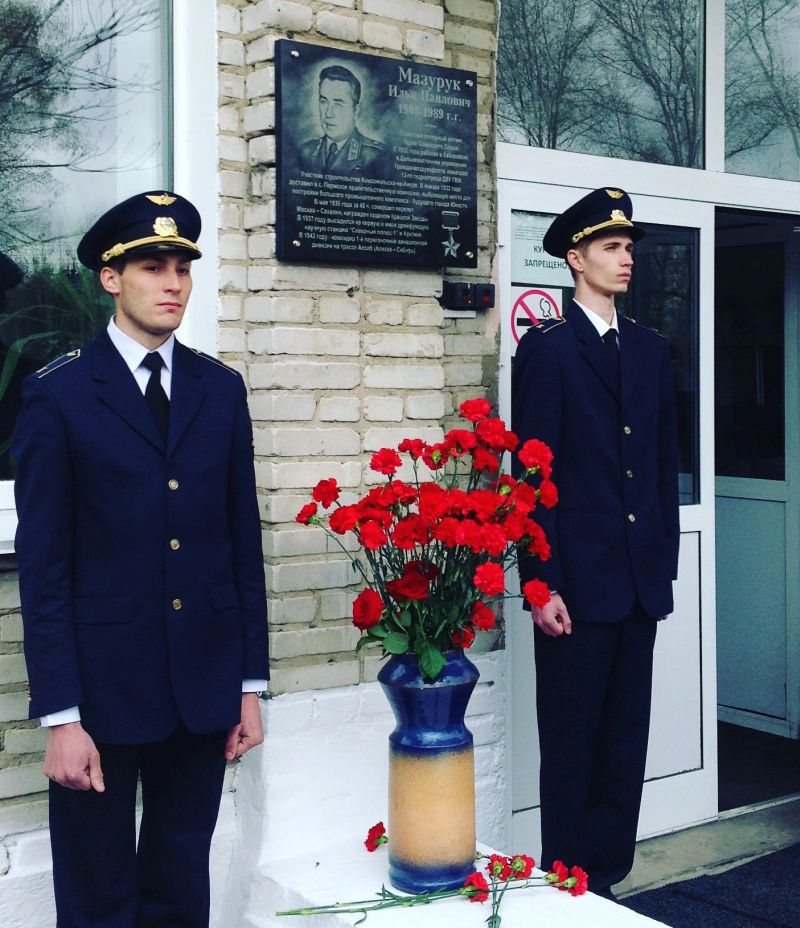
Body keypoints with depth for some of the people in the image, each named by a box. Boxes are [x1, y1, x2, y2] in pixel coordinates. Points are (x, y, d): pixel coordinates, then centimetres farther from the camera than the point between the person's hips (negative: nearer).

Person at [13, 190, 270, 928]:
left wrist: (250, 683, 6)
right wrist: (59, 716, -11)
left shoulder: (221, 389, 7)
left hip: (204, 686, 4)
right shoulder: (58, 395, -5)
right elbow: (43, 565, -7)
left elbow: (244, 542, 8)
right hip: (102, 685, -3)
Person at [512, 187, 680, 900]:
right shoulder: (546, 348, -4)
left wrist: (667, 561, 10)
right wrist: (540, 584, -13)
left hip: (641, 576, 6)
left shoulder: (650, 348, 14)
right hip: (577, 577, -6)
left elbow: (666, 462, 15)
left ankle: (608, 877, 24)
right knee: (571, 741, 3)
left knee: (626, 738, 11)